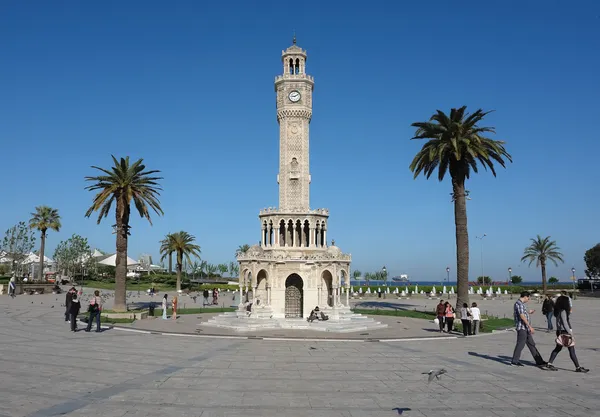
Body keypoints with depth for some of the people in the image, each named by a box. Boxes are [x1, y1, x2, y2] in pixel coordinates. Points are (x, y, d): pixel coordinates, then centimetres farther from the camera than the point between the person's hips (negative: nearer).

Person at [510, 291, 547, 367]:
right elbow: (522, 316, -24)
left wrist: (528, 312, 39)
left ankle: (539, 361, 19)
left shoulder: (521, 304, 17)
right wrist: (530, 326, -23)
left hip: (525, 328, 10)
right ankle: (514, 361, 6)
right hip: (522, 327, -10)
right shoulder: (519, 303, -17)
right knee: (520, 344, -3)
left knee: (531, 344, 13)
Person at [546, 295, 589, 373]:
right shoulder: (563, 311, -17)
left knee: (558, 348, 14)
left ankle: (550, 363, 14)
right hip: (564, 332, -10)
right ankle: (578, 367, 6)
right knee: (572, 350, -1)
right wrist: (570, 333, -18)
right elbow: (565, 323, -20)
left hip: (560, 332, 10)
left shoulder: (559, 311, 10)